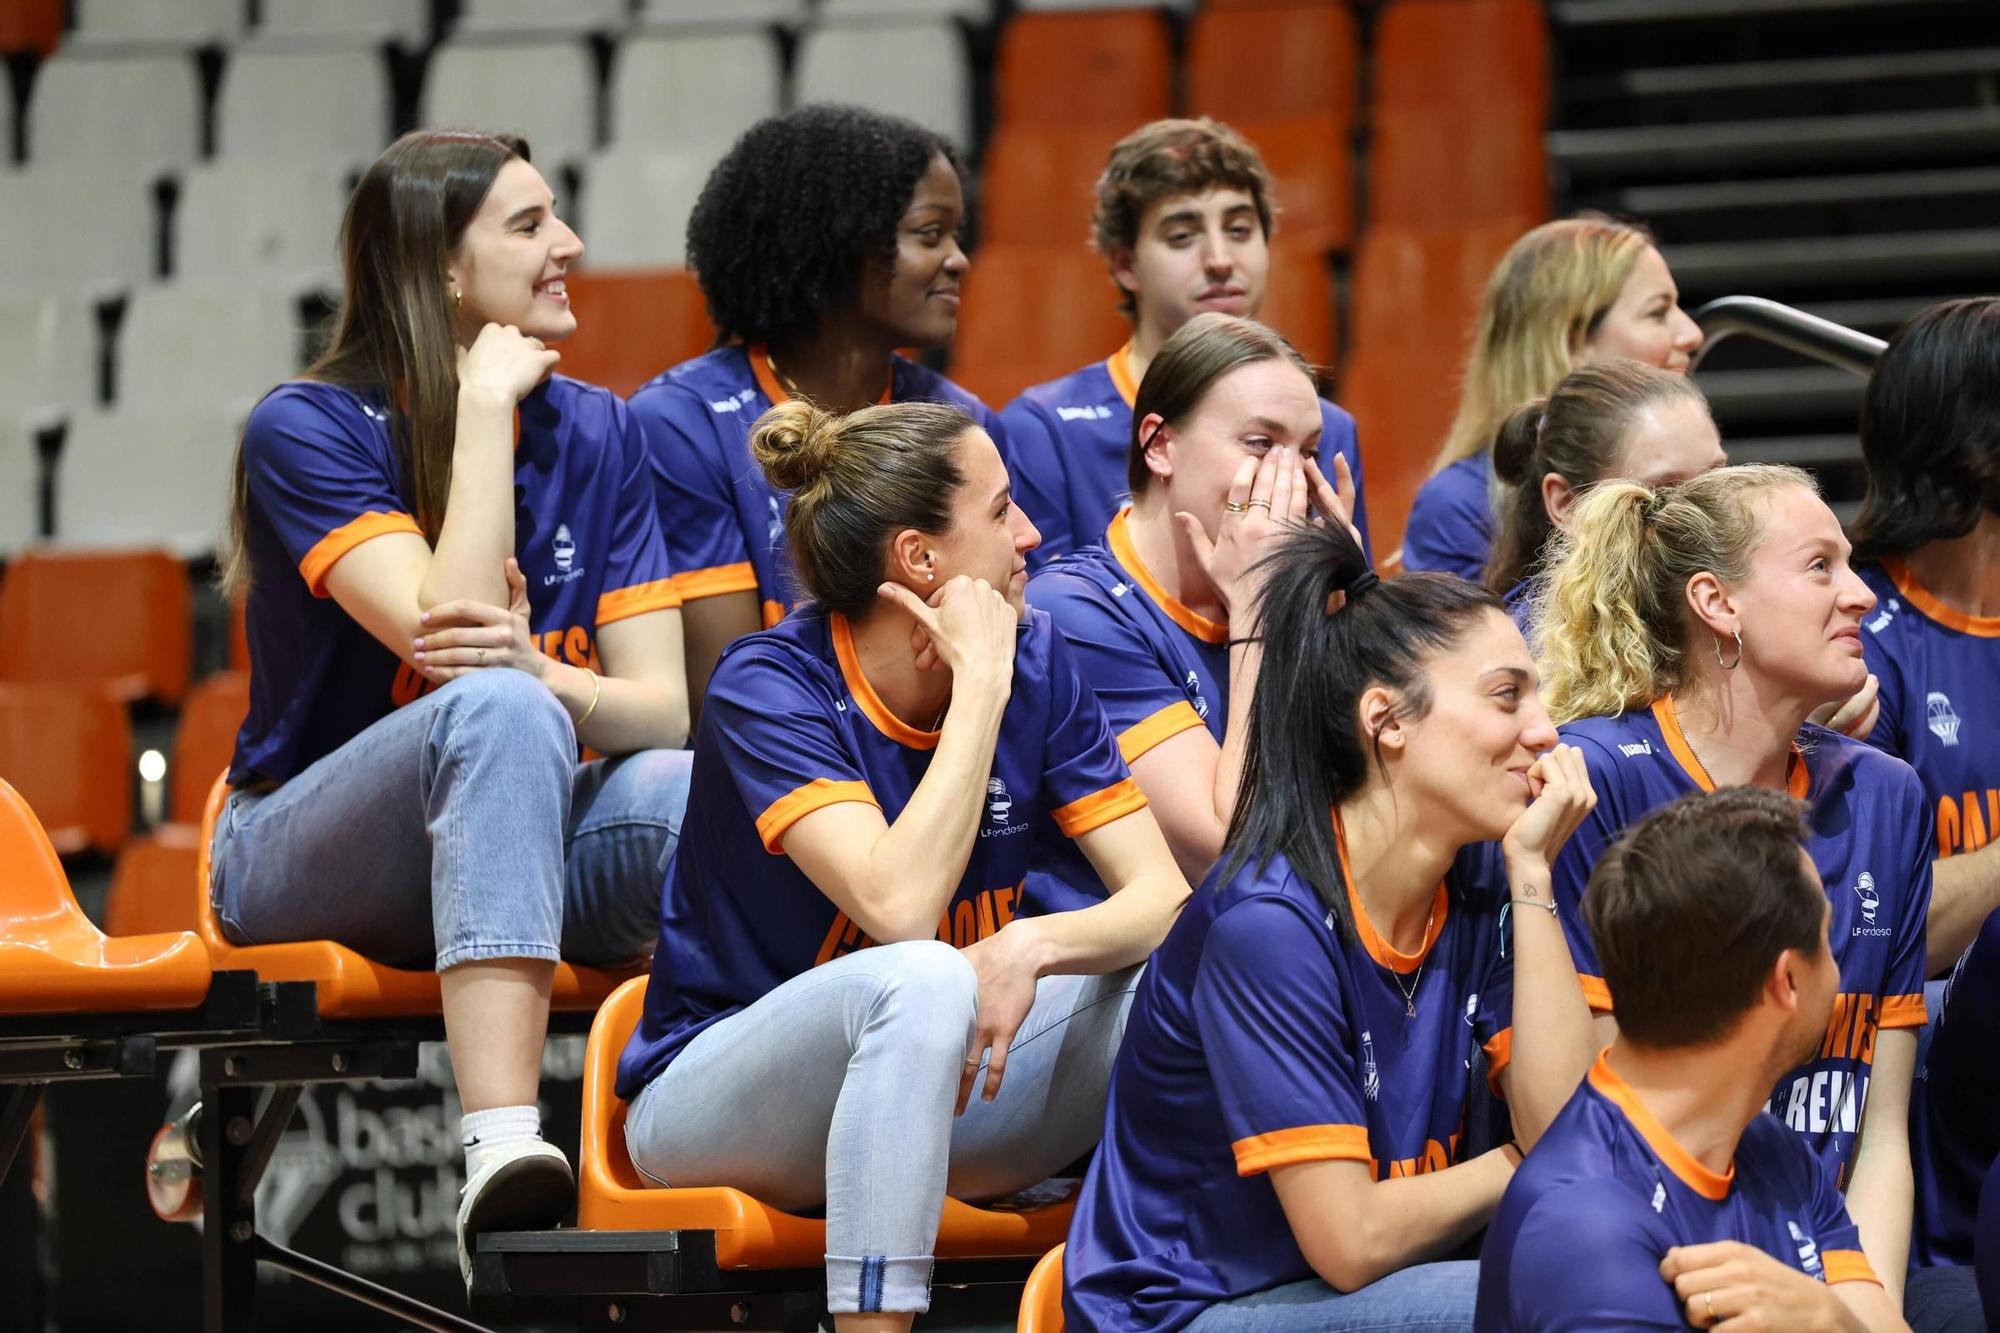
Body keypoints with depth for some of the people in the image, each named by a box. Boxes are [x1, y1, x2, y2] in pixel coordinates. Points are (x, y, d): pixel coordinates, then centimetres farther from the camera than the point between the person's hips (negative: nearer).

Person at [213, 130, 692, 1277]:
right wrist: (486, 404, -19)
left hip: (515, 852, 4)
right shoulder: (308, 430, -9)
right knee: (499, 710, -38)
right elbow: (438, 631, -24)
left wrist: (541, 674, -26)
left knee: (688, 795, -29)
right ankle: (503, 1151, -54)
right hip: (301, 859, -4)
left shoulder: (598, 435, 5)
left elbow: (663, 707, -4)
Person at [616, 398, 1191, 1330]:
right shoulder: (770, 686, -19)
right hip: (717, 1098, -5)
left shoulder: (1036, 662, -3)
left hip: (936, 1089, 5)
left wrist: (1033, 946, -30)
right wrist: (981, 683, -28)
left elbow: (1164, 896, -9)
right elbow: (899, 910, -34)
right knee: (923, 983, -37)